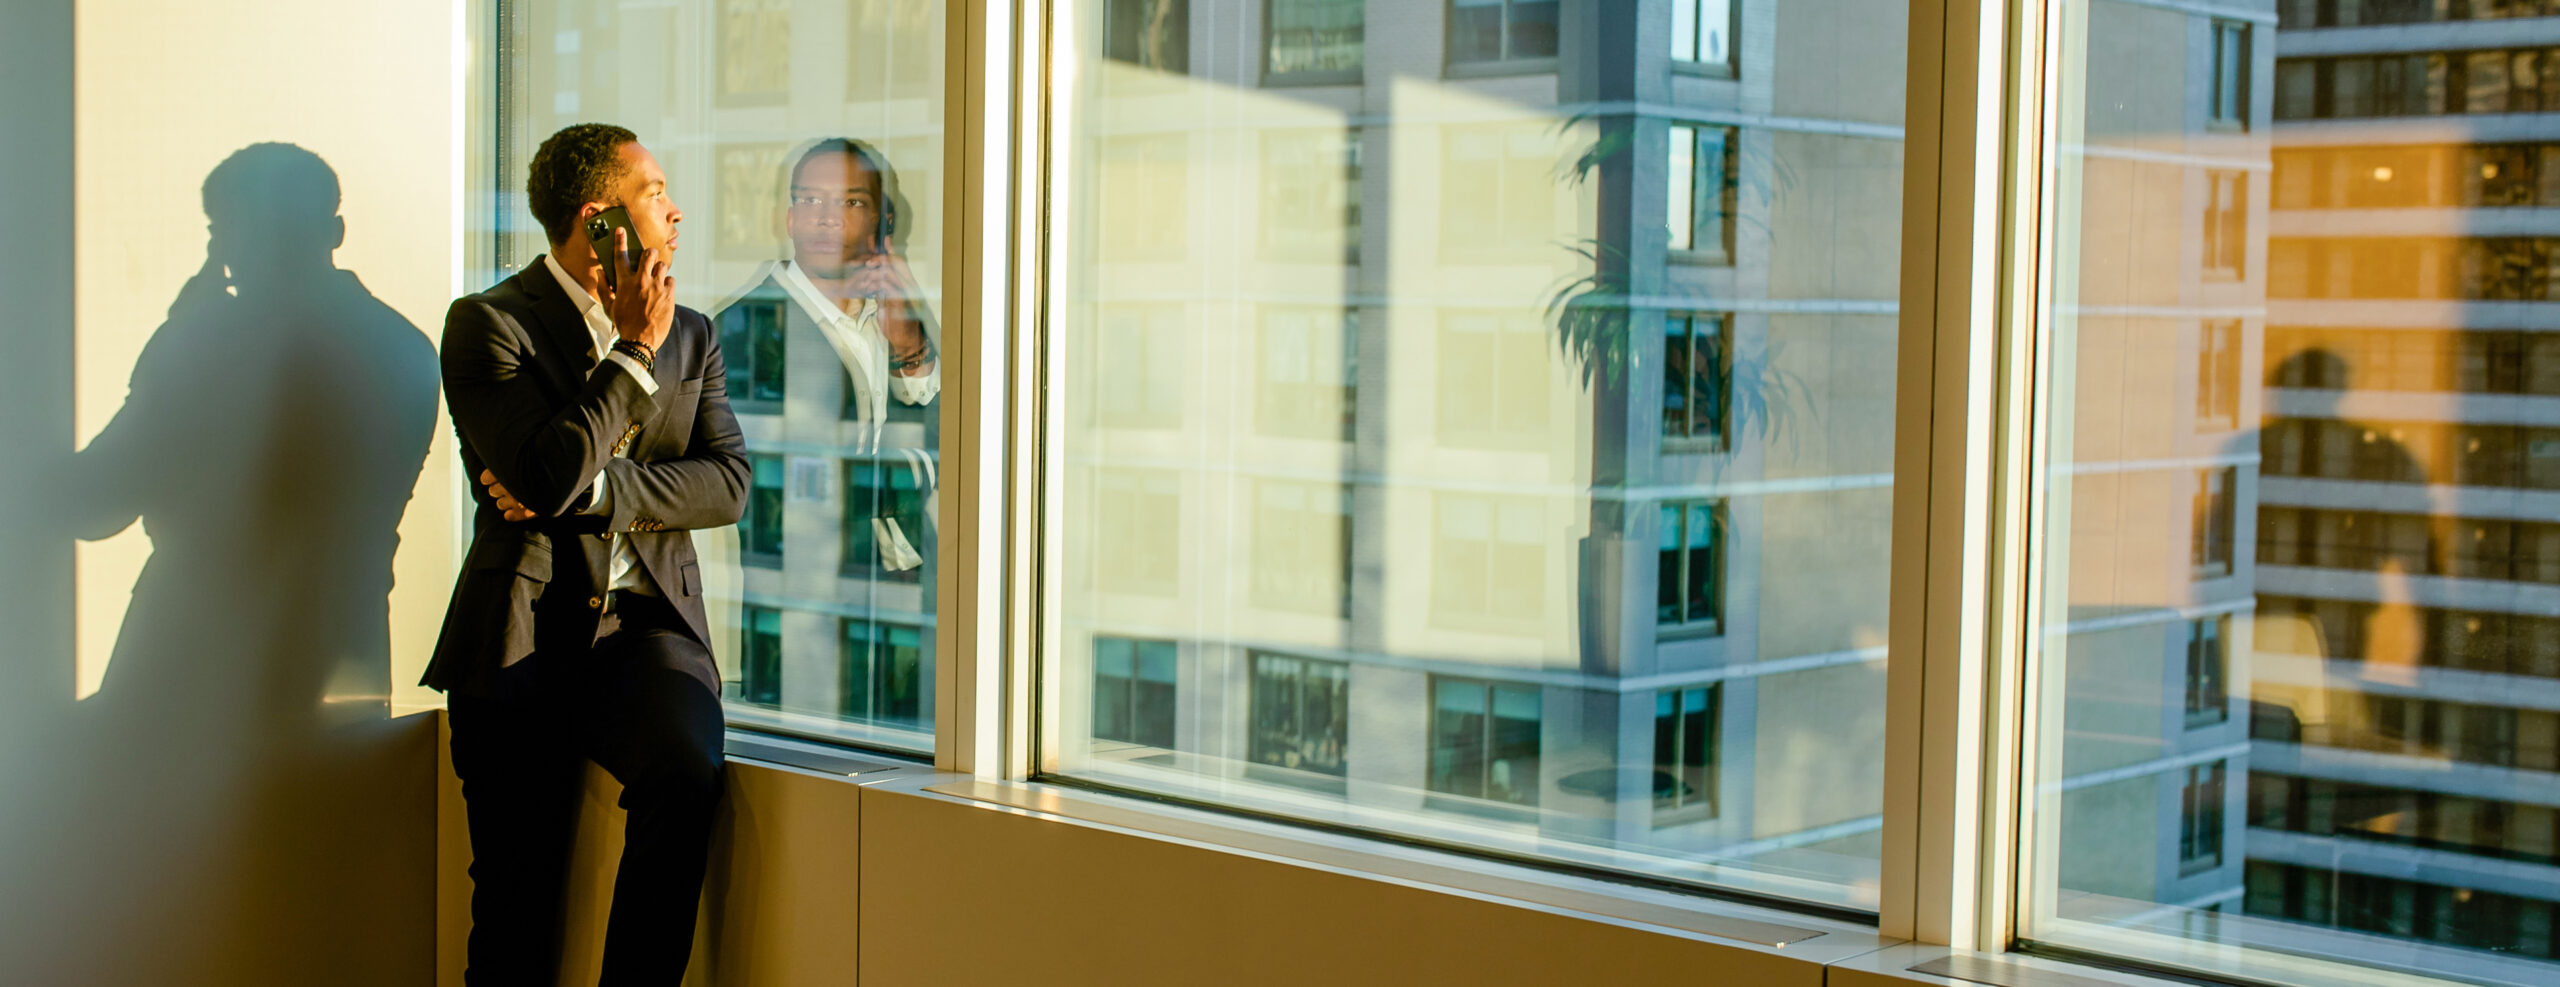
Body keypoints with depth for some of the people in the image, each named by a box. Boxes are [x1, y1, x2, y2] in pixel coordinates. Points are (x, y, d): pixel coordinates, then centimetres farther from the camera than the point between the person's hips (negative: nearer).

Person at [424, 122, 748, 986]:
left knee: (686, 773, -29)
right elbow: (552, 472, -15)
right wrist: (635, 352, -7)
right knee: (516, 900, -2)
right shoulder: (490, 324, 0)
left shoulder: (691, 336, 15)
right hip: (524, 630, -2)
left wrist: (586, 488, -11)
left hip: (646, 624, 2)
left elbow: (727, 484, 2)